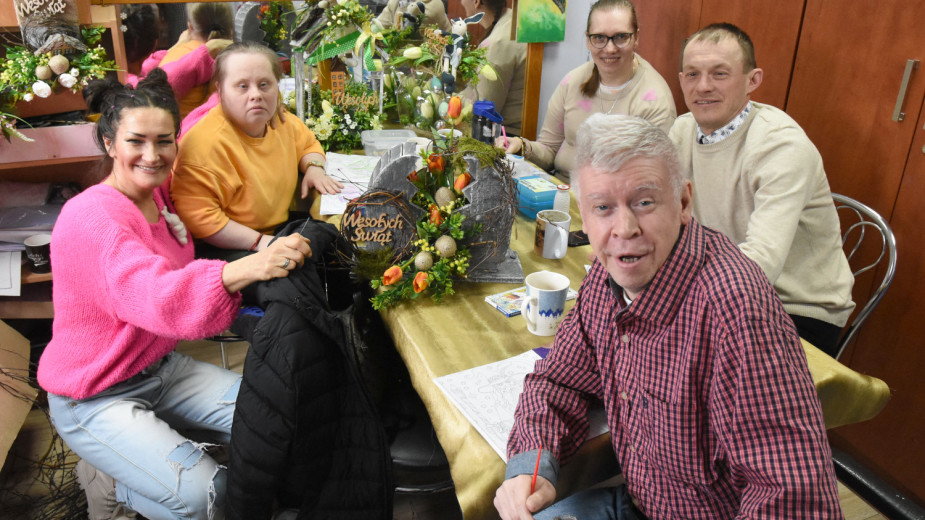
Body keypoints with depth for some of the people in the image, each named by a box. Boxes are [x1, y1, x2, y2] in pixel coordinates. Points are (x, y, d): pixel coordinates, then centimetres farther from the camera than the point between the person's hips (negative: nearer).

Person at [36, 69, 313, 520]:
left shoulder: (159, 190, -3)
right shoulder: (90, 219, -26)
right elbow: (156, 296, -44)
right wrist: (244, 269, -61)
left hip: (161, 368, 8)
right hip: (93, 399, -7)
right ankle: (106, 482, 8)